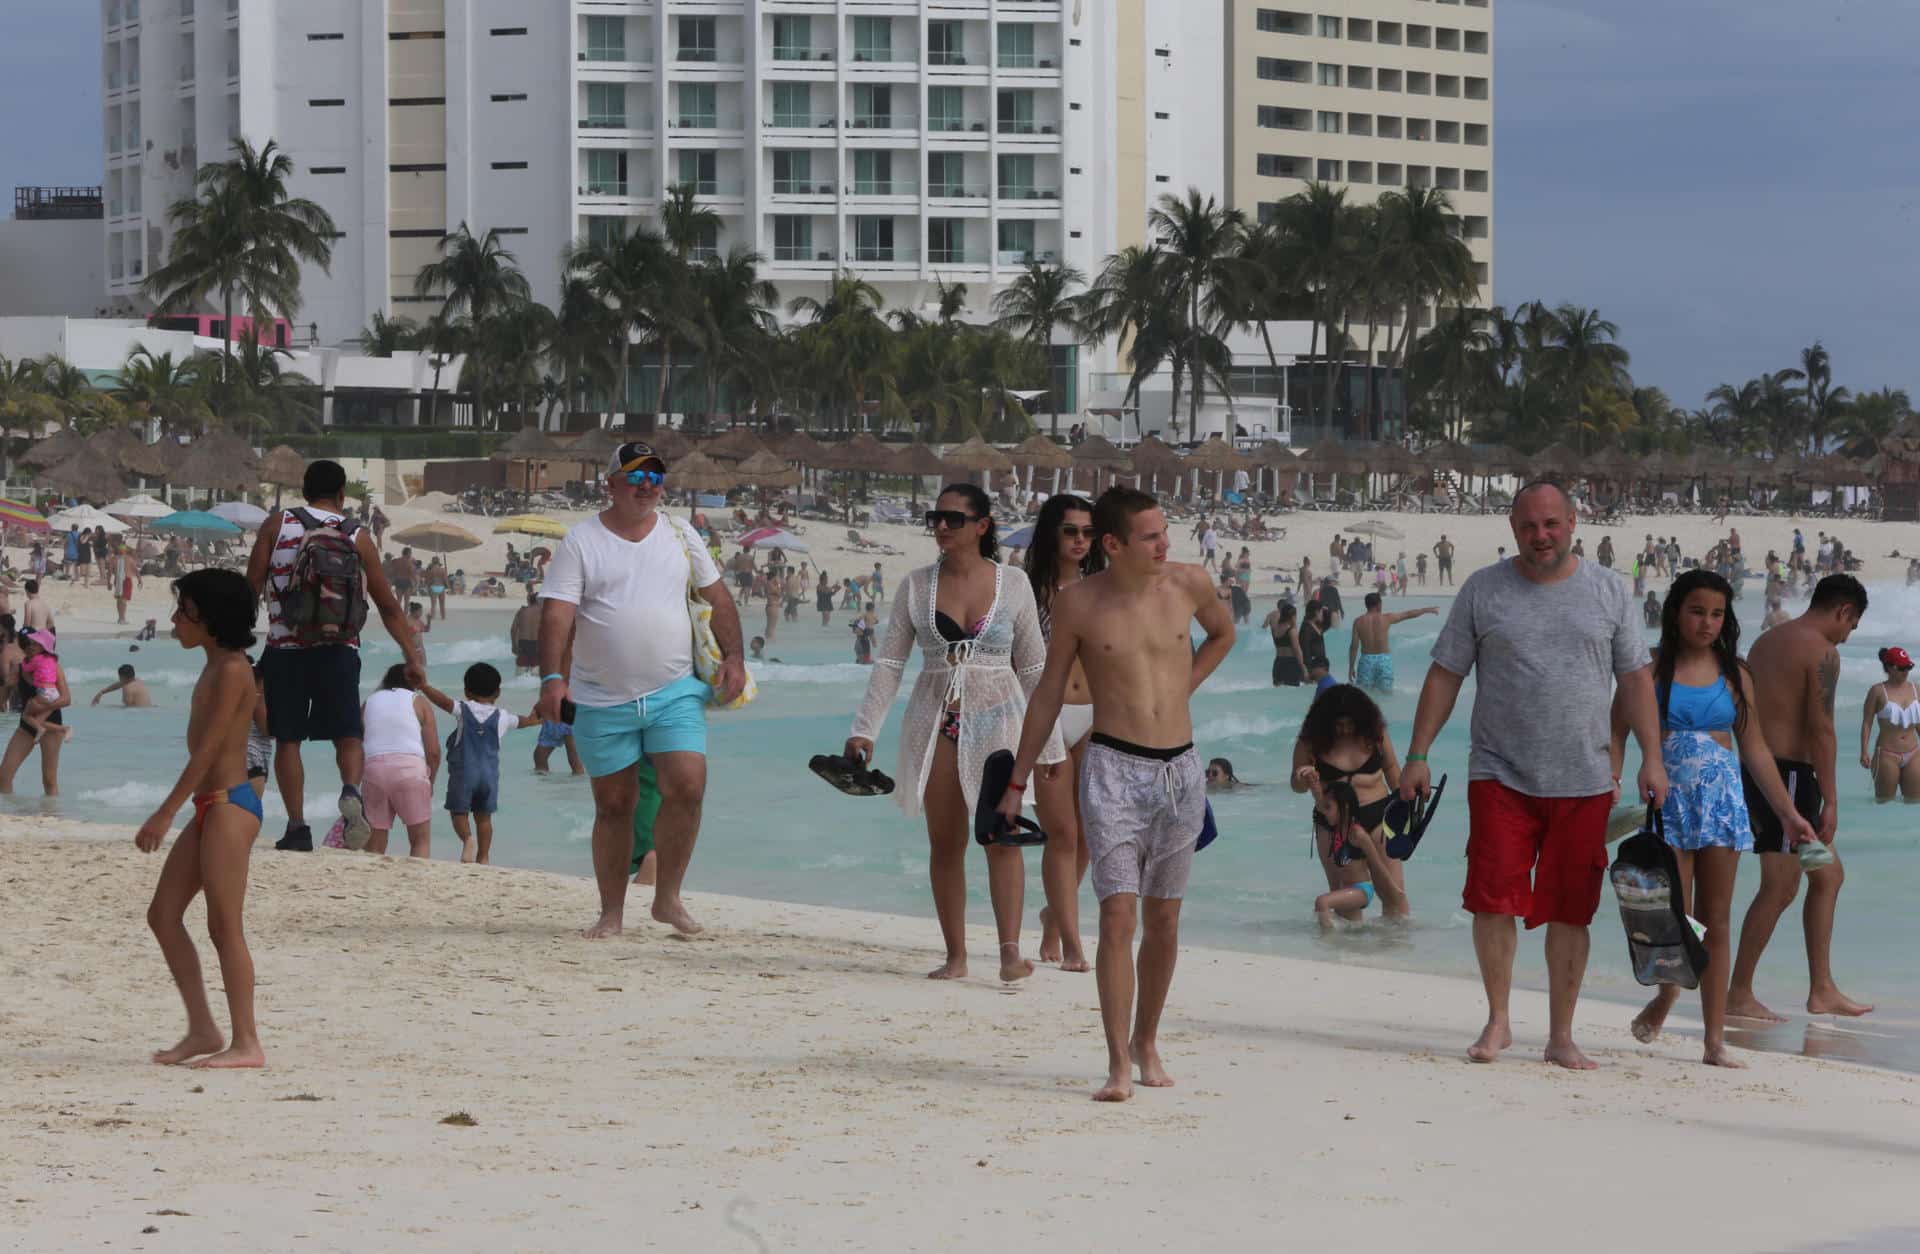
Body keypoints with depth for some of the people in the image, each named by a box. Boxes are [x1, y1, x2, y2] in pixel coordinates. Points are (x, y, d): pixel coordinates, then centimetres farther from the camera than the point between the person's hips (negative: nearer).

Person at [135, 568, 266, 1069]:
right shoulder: (215, 669, 16)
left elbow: (208, 749, -19)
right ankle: (203, 1030, 14)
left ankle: (246, 1043, -4)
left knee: (224, 926, -8)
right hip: (210, 806, 10)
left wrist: (166, 813, -19)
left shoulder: (231, 670, -14)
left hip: (229, 805, -10)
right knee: (163, 915, 10)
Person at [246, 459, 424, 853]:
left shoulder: (278, 525, 2)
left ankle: (297, 826, 1)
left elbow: (251, 587, -2)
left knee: (287, 738, 7)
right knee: (347, 734, 5)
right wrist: (412, 656, 14)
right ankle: (351, 791, -24)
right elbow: (388, 606, 8)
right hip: (339, 651, 0)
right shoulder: (358, 538, 6)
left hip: (286, 648, 0)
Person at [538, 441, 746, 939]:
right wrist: (551, 677, -23)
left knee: (686, 789, -13)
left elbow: (718, 597, 17)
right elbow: (557, 612, -10)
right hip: (603, 701, -2)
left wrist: (734, 658, 4)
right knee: (613, 805, 4)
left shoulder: (680, 535, 9)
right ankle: (612, 912, 15)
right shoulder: (582, 540, -2)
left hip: (675, 692, 2)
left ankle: (668, 898, 3)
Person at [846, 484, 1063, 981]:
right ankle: (955, 955, 8)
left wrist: (1049, 739, 8)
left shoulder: (1012, 584, 2)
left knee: (1001, 834, -14)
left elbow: (1033, 667, 8)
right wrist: (865, 729, -1)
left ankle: (1010, 950, -19)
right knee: (944, 842, 3)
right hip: (935, 721, 2)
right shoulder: (917, 586, 5)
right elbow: (889, 663, 6)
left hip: (997, 720, -2)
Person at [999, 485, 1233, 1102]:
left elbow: (1222, 633, 25)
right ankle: (1118, 1064, -12)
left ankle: (1147, 1043, 26)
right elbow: (1049, 694, 5)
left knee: (1164, 918, 10)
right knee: (1118, 916, -12)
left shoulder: (1188, 583, 1)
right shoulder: (1078, 603, -5)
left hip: (1181, 771, 3)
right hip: (1114, 768, -3)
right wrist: (1017, 783, 8)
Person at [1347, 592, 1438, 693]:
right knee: (1386, 693, 8)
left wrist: (1351, 667, 4)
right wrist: (1425, 610, 23)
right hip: (1383, 659, 0)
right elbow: (1408, 614, 8)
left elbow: (1354, 646, -3)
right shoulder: (1386, 618, -4)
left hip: (1366, 659, 0)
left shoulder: (1358, 622, -3)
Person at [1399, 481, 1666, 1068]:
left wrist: (1652, 758, 1)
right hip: (1501, 776, -1)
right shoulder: (1483, 591, 4)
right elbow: (1445, 675, 6)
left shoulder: (1607, 592, 8)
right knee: (1493, 899, -8)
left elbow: (1636, 678, 10)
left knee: (1570, 911, 4)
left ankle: (1561, 1036, 13)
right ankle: (1498, 1021, 8)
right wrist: (1418, 755, 0)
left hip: (1583, 781, 1)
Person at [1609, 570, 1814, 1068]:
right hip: (1667, 799, -3)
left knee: (1716, 922, 3)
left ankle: (1715, 1040, 5)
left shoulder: (1733, 675, 9)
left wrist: (1789, 813, 11)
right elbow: (1617, 733, -1)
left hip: (1722, 800, 3)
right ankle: (1665, 994, 21)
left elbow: (1755, 748, 13)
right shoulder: (1650, 668, 0)